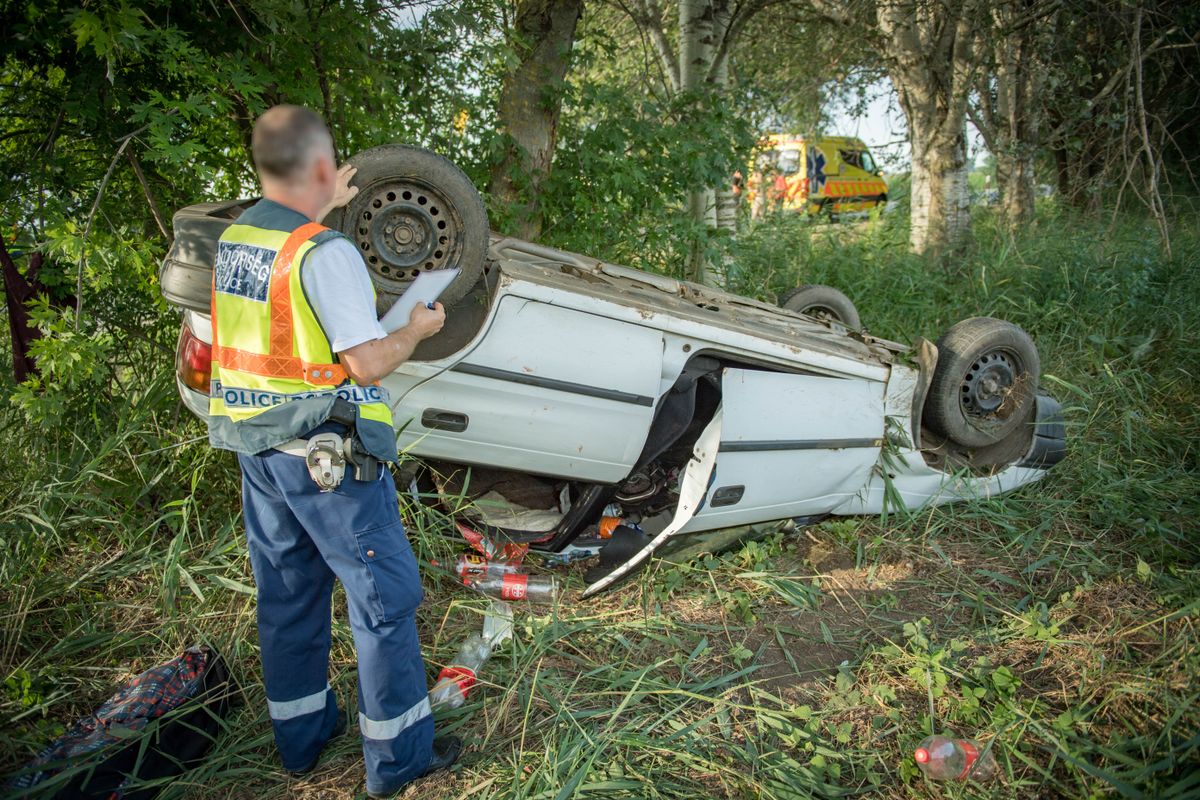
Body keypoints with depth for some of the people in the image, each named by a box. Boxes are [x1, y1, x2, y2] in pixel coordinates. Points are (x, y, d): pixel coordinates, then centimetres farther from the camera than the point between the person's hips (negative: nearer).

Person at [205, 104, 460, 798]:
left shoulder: (233, 238, 5)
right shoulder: (327, 254, -20)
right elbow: (366, 364, -20)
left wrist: (326, 207, 39)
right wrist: (419, 330, -3)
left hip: (254, 446, 8)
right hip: (328, 454, -8)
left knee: (287, 593, 19)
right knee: (384, 598, 5)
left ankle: (302, 737, 35)